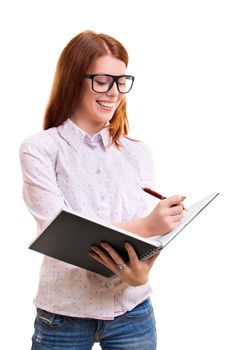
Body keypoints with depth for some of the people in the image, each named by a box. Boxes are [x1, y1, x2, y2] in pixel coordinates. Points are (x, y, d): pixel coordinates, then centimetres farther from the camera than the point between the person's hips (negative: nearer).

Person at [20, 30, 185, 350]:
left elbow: (148, 235, -2)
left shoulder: (138, 152, 3)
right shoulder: (40, 150, -7)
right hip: (64, 315, -3)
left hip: (133, 310, 3)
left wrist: (142, 273, -25)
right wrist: (145, 226, -29)